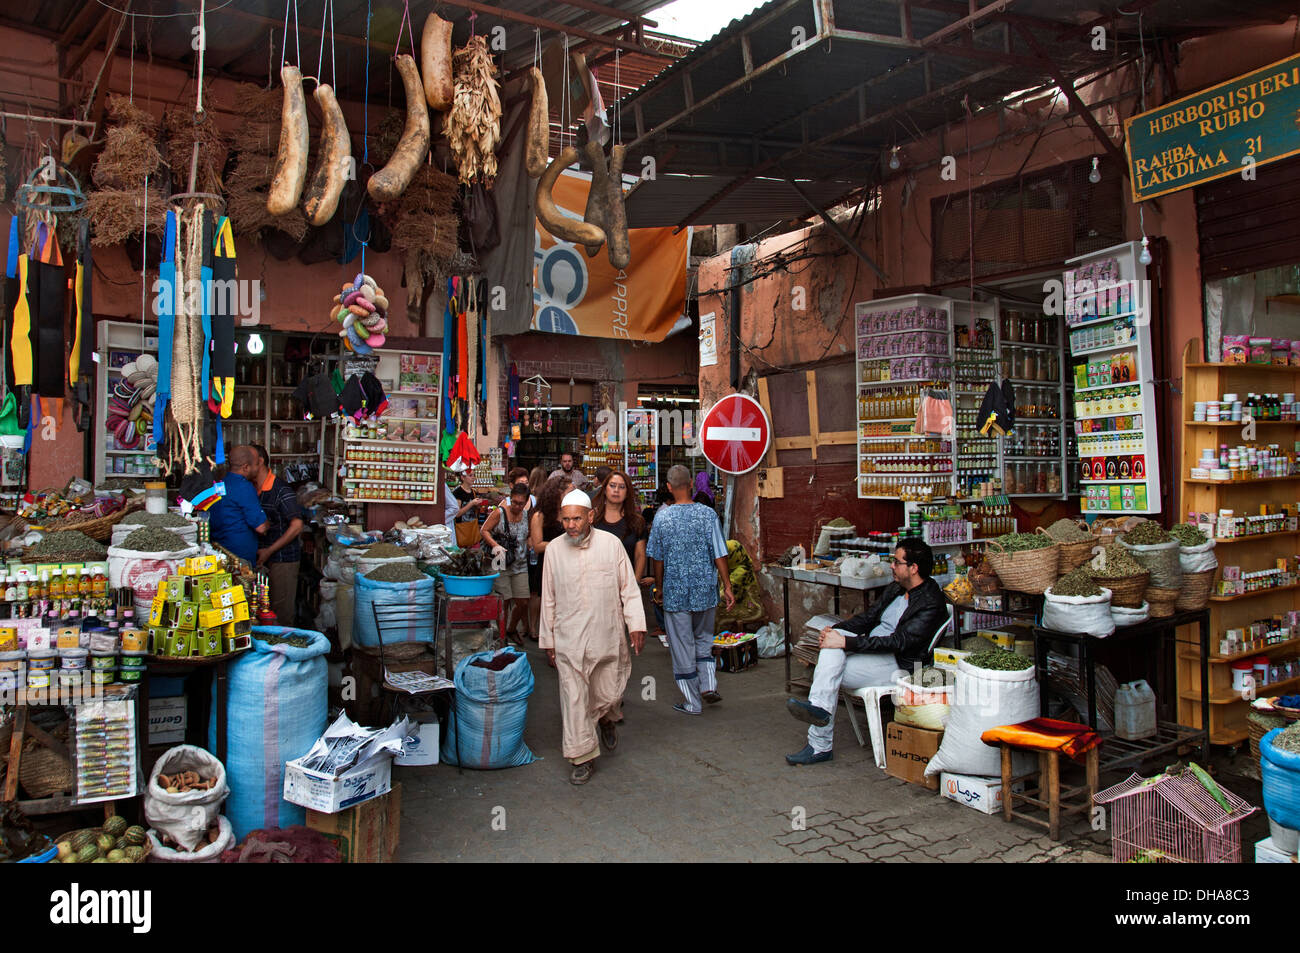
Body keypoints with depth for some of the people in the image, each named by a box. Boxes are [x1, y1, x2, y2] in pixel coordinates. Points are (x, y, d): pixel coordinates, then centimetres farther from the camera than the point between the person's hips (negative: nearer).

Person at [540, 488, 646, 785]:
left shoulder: (611, 543, -2)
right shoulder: (555, 550, 1)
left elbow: (628, 588, 3)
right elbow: (549, 599, 8)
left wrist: (636, 624, -5)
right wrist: (548, 639, 10)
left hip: (607, 637, 0)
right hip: (569, 641, 0)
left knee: (608, 694, 7)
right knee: (574, 699, 0)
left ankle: (607, 720, 43)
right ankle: (583, 758, 14)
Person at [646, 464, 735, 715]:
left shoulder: (662, 517, -7)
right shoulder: (708, 514, -7)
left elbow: (657, 558, -1)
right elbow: (719, 555, -7)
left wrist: (659, 588, 12)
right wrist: (727, 586, 2)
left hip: (675, 591, -1)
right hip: (705, 590, 2)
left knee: (682, 645, 8)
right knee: (703, 638, 23)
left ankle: (693, 702, 15)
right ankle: (709, 685, 11)